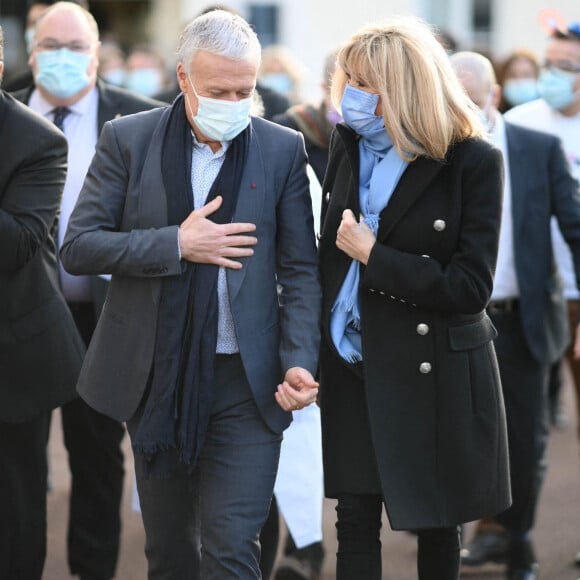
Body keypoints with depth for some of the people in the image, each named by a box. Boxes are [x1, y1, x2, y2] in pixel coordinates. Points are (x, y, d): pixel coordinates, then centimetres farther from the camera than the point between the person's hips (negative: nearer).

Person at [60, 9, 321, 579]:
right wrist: (176, 244, -16)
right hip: (153, 377, 1)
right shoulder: (127, 139, -1)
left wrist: (300, 362, -12)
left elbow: (299, 271, 1)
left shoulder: (283, 150, 0)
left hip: (246, 382, -1)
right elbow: (77, 248, -5)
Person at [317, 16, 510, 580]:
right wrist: (319, 348, 6)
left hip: (436, 370, -4)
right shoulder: (347, 142, 3)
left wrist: (372, 254, -17)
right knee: (355, 523, 4)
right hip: (353, 363, 4)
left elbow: (470, 287, -16)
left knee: (436, 524, 10)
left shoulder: (474, 161, -13)